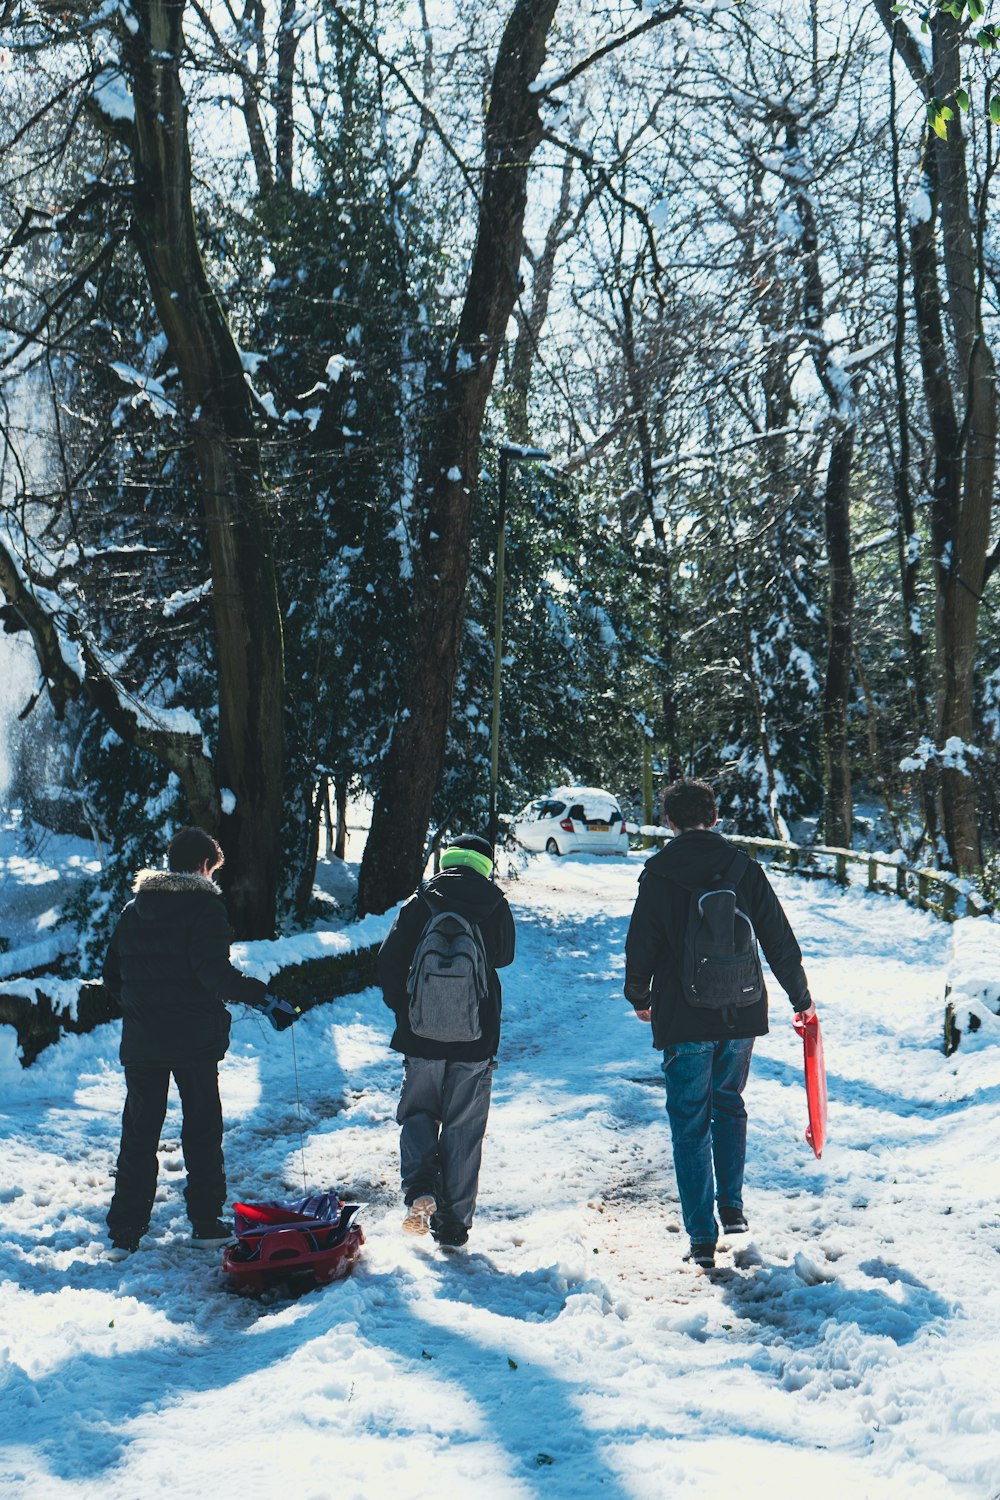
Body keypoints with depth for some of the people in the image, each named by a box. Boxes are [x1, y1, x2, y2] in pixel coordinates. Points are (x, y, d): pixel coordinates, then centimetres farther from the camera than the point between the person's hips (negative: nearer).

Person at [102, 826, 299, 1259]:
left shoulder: (133, 909, 9)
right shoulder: (204, 906, -9)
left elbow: (112, 975, 12)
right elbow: (214, 971, -21)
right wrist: (264, 999, -19)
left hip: (141, 1040, 4)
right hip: (194, 1039, -4)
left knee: (138, 1133, 10)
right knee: (202, 1129, 9)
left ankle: (124, 1232, 8)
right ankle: (205, 1223, 14)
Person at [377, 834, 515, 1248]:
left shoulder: (420, 903, -3)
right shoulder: (495, 906, 0)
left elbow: (389, 961, -5)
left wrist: (402, 1009, 8)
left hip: (423, 1033, 0)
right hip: (477, 1037, 1)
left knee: (418, 1113, 17)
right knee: (464, 1129, 9)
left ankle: (420, 1187, -8)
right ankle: (453, 1225, 12)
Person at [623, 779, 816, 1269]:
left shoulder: (658, 876, -7)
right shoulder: (744, 870, 0)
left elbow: (641, 947, -2)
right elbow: (781, 942, 4)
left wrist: (639, 997, 17)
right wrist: (800, 997, 17)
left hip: (684, 1021, -3)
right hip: (742, 1016, 3)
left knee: (690, 1124, 6)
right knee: (728, 1104, 25)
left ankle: (702, 1237, 5)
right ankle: (732, 1206, 21)